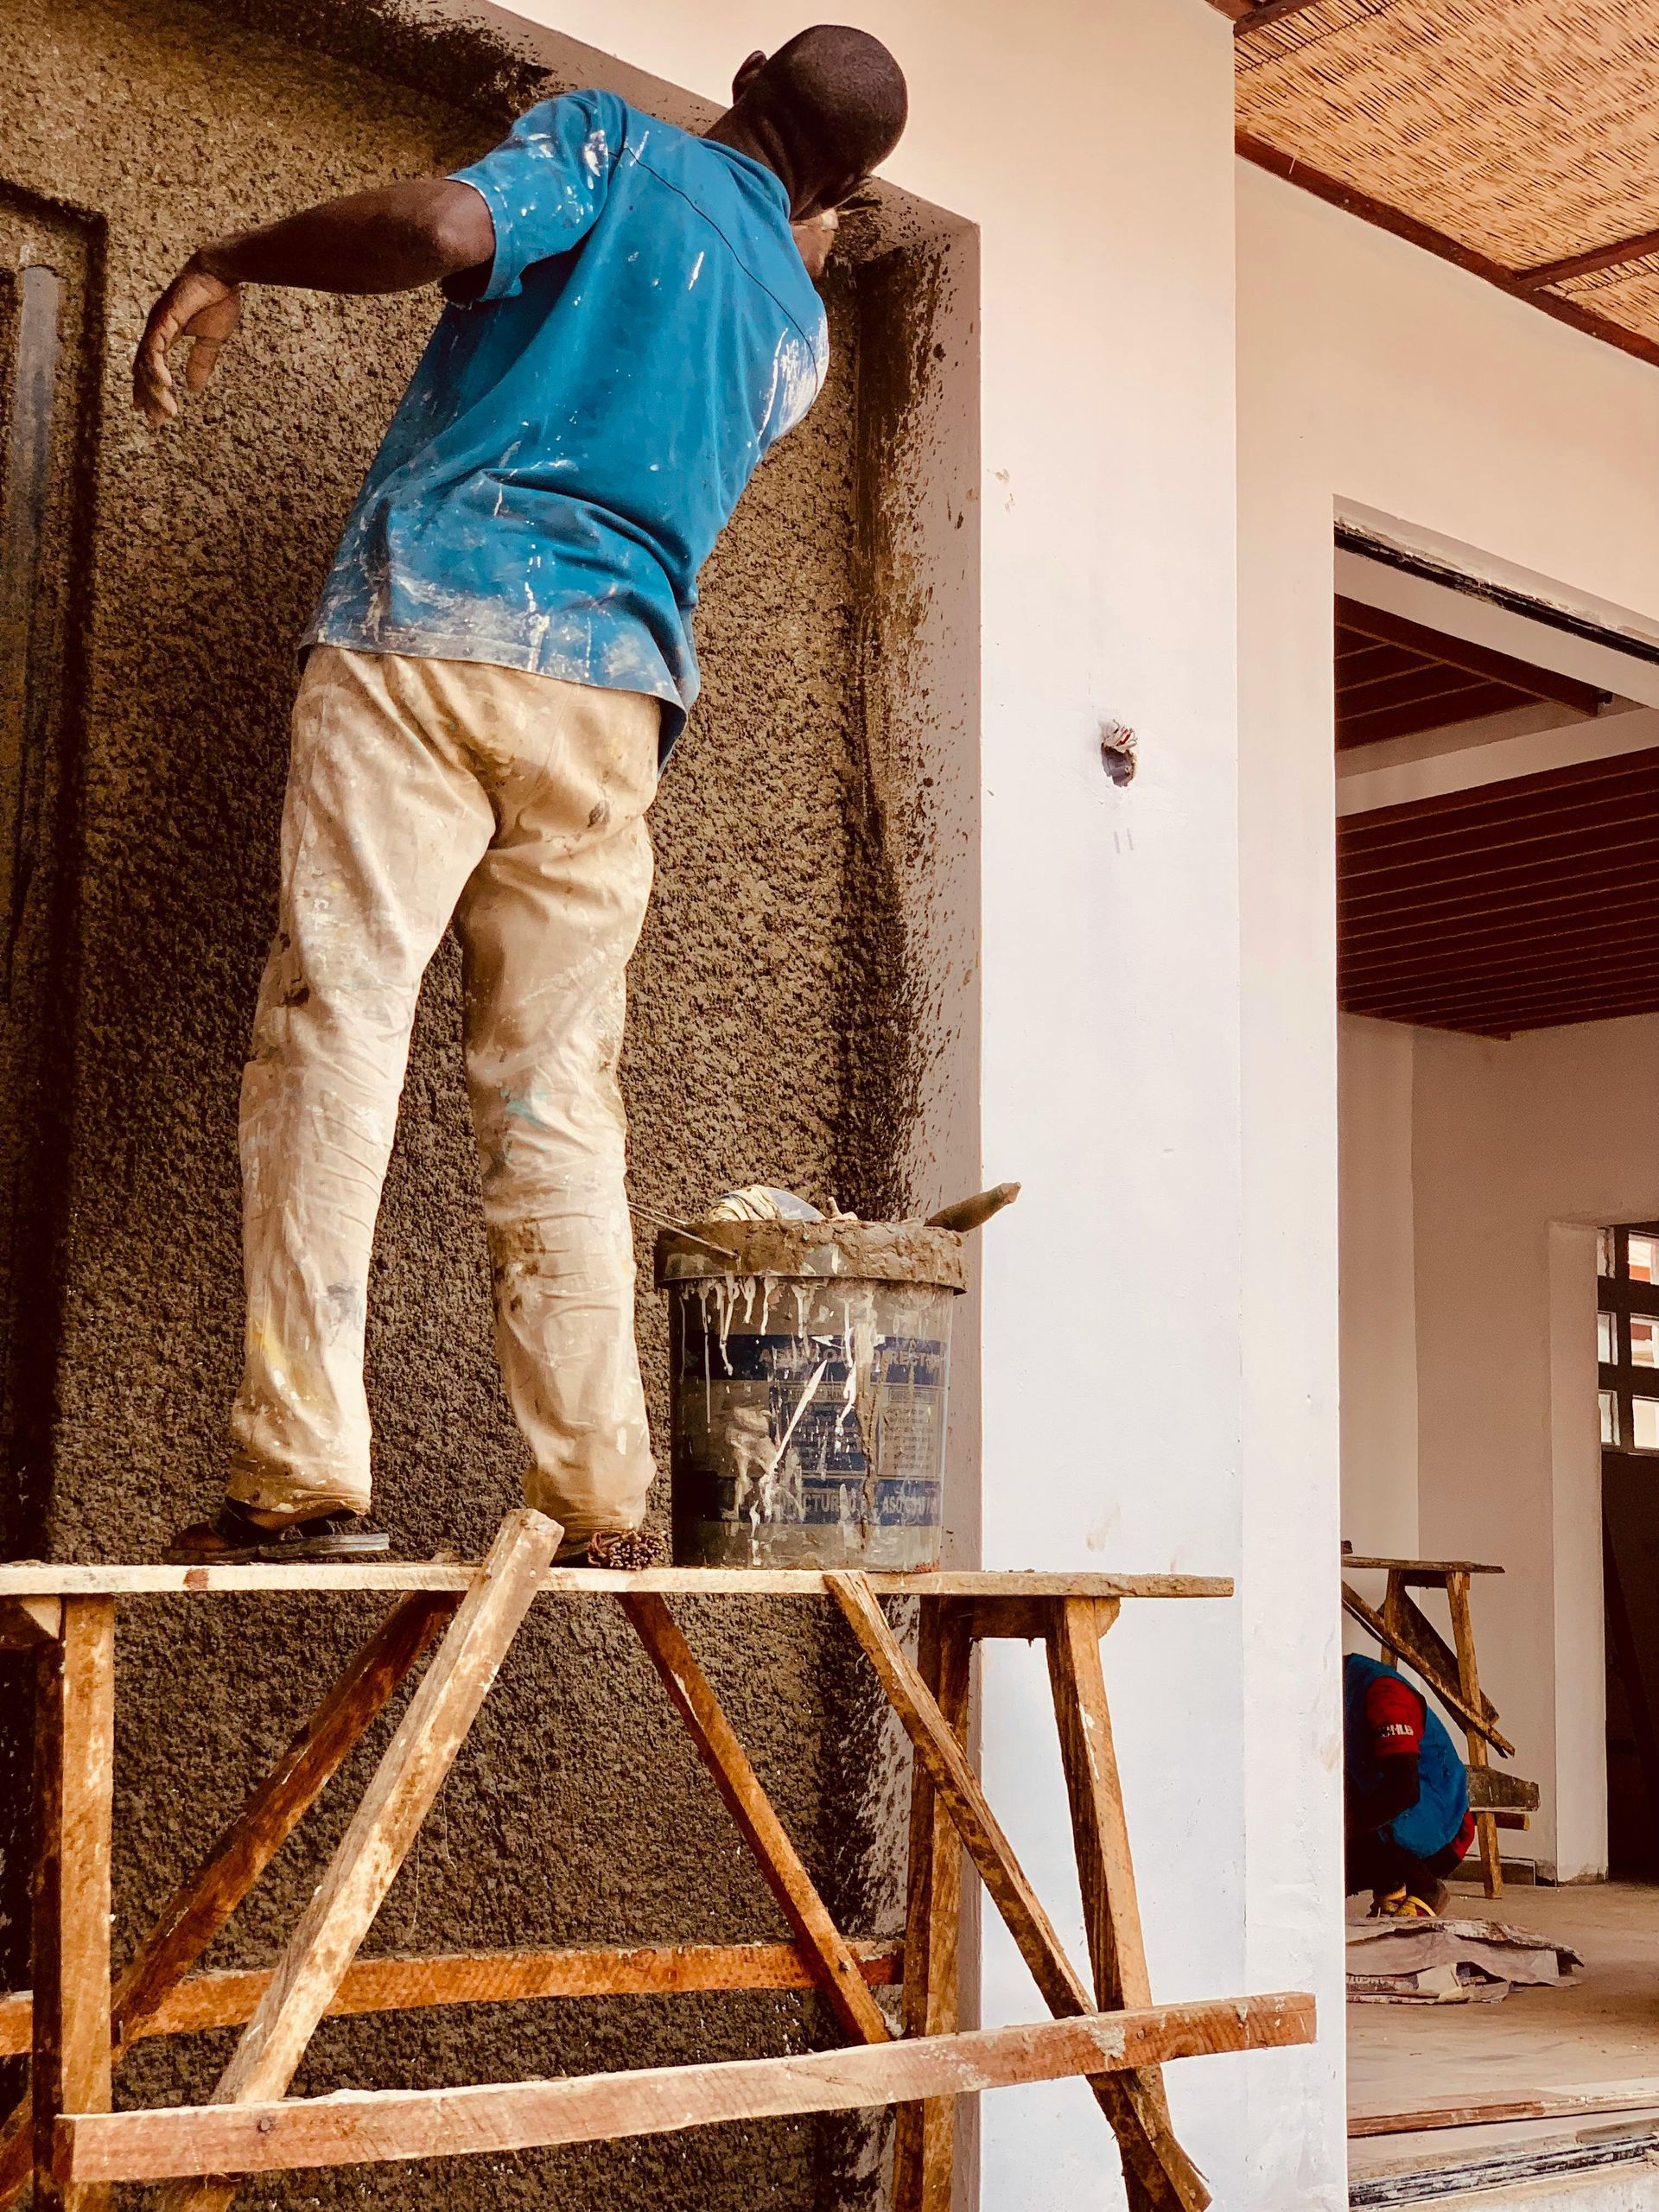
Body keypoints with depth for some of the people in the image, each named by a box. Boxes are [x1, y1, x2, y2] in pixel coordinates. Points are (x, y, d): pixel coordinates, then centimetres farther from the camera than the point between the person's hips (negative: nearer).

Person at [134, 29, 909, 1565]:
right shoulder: (799, 332, 22)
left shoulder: (611, 144, 9)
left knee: (334, 1026, -7)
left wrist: (229, 261, 4)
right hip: (613, 688, 4)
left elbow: (442, 229, -10)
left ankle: (307, 1474, -14)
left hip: (428, 629, -4)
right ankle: (596, 1498, 4)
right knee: (556, 1093, 6)